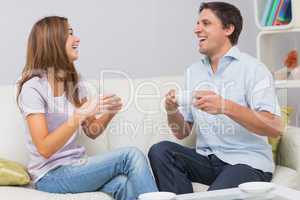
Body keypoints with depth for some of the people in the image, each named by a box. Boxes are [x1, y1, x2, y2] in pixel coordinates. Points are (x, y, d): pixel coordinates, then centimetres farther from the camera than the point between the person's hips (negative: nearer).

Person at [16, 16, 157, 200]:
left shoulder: (75, 81, 10)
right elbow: (45, 149, -19)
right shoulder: (33, 88, -13)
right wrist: (79, 115, -27)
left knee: (124, 185, -27)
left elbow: (91, 132, 12)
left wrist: (109, 113, -8)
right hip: (51, 175, -6)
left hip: (76, 165, 6)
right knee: (131, 156, -22)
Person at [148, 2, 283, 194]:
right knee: (160, 151, -19)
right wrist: (172, 111, -11)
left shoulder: (252, 68, -6)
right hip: (207, 159, 6)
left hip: (247, 161, -6)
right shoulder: (193, 72, 11)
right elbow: (182, 133, 12)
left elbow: (275, 128, -17)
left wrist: (226, 107, -29)